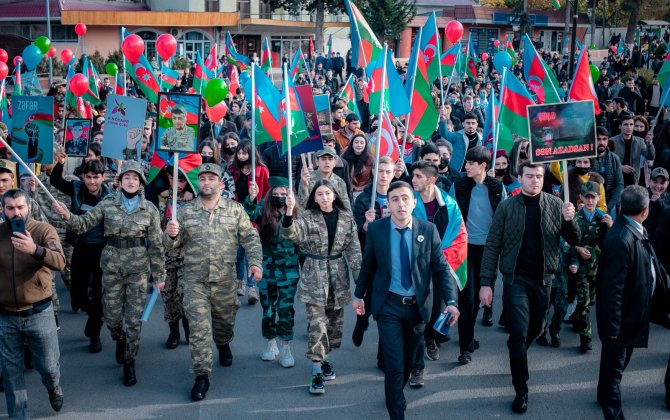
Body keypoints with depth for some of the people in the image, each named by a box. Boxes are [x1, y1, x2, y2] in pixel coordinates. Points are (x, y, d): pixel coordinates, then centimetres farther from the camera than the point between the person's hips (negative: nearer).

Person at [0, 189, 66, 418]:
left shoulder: (44, 230, -11)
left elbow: (60, 262, -27)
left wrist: (35, 250, -45)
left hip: (38, 313, -2)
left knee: (48, 366, 11)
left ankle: (54, 389, 46)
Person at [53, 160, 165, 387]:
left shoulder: (149, 209, -2)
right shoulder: (108, 204, -1)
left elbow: (155, 245, 1)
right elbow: (84, 224, -6)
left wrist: (159, 275, 1)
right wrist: (67, 215, -28)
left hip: (138, 268, -1)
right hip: (112, 266, 1)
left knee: (133, 319, 1)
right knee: (111, 316, 9)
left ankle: (129, 362, 17)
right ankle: (120, 341, 42)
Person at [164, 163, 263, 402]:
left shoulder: (235, 210, 3)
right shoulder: (185, 212, 4)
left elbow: (250, 238, 2)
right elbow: (171, 245, 4)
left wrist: (255, 262, -12)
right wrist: (170, 235, -19)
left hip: (225, 279, 1)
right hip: (195, 281, -1)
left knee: (225, 321, 18)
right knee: (199, 328, -7)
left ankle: (223, 346, 52)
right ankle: (202, 376, -3)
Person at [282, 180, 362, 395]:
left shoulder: (346, 217, 2)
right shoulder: (308, 217, -6)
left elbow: (353, 248, 4)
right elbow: (290, 233, -23)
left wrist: (360, 276, -1)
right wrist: (289, 211, -40)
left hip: (338, 274, 3)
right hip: (314, 274, -3)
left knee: (335, 320, 13)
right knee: (316, 323, -8)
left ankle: (325, 357, 33)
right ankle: (317, 371, -3)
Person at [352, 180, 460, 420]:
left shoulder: (429, 230, -7)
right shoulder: (376, 229, -7)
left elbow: (441, 268, -5)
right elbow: (368, 265, 4)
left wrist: (451, 301, -16)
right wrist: (359, 294, 12)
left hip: (417, 306, 2)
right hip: (388, 304, -2)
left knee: (408, 360, 17)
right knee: (394, 363, -7)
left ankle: (396, 394, 44)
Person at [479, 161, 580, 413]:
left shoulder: (555, 205, 1)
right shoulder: (507, 207, -5)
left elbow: (573, 241, 1)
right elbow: (492, 246, -5)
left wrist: (570, 220, -20)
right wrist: (486, 283, -10)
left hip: (543, 278, 3)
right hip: (516, 278, -3)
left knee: (535, 330, 16)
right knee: (519, 333, -5)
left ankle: (516, 356, 47)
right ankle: (521, 390, 6)